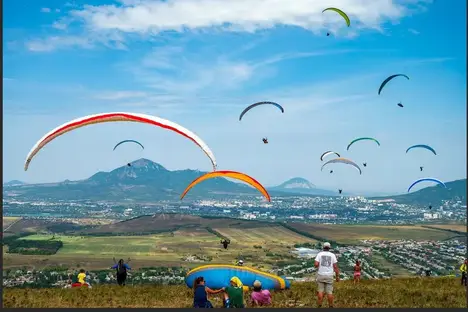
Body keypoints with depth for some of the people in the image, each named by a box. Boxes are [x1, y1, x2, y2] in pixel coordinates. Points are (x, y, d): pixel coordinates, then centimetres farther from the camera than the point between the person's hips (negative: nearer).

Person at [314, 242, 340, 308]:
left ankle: (319, 306, 1)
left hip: (320, 275, 0)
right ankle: (330, 307, 6)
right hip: (329, 276, 0)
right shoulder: (332, 255, 1)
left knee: (320, 291, 4)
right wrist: (337, 276, 2)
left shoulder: (319, 254, -1)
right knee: (329, 292, 4)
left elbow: (316, 264, -13)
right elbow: (335, 266, -4)